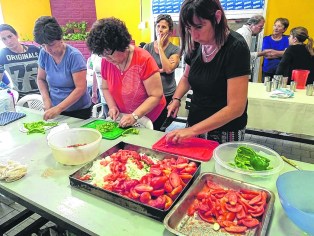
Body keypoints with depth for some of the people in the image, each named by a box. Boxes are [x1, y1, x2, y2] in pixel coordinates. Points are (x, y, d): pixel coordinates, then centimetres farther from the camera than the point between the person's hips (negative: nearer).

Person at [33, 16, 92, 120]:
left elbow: (81, 88, -22)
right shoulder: (44, 54, -3)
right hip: (56, 109, 5)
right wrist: (46, 100, -7)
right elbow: (41, 79, 9)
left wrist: (58, 108, -28)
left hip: (79, 111, -4)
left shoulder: (74, 56, -18)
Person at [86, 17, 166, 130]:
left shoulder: (144, 60, -23)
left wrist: (135, 116, -30)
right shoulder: (106, 61, -8)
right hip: (124, 119, 5)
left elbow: (156, 95, -23)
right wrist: (112, 106, -10)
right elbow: (105, 88, 7)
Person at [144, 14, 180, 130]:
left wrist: (160, 47, -11)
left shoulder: (175, 50, -1)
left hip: (168, 95, -1)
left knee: (162, 127, 8)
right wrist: (159, 70, -13)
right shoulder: (148, 47, 5)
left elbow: (168, 69, -17)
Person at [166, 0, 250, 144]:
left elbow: (236, 107, -24)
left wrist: (192, 130, -25)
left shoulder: (236, 48, -21)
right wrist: (176, 99, -4)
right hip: (194, 124, 6)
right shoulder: (197, 44, -4)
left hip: (224, 132, -5)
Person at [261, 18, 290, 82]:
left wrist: (272, 51, -14)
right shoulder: (266, 39, 6)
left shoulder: (287, 39, 4)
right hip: (267, 71, 1)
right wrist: (281, 53, -9)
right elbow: (266, 55, -9)